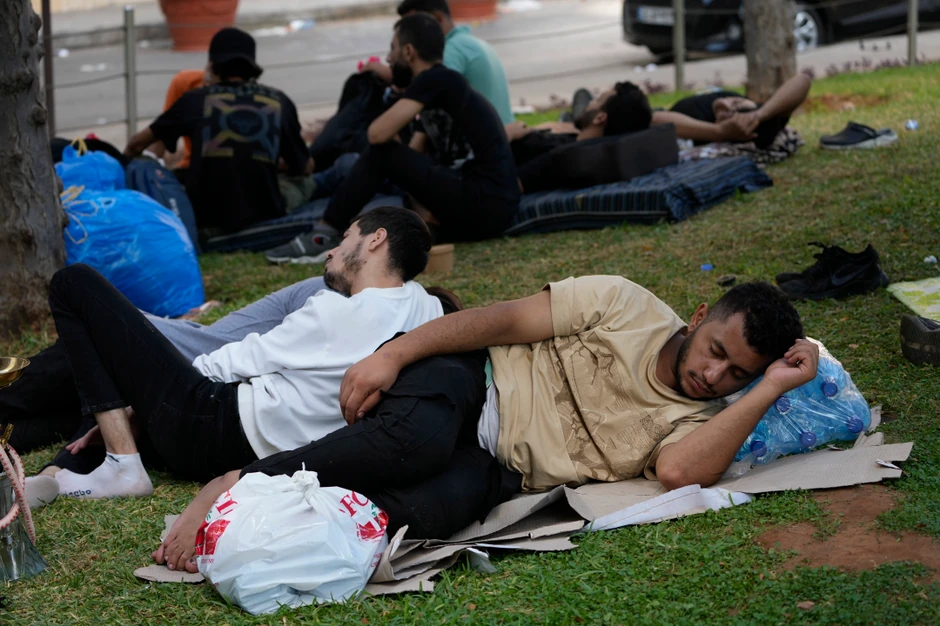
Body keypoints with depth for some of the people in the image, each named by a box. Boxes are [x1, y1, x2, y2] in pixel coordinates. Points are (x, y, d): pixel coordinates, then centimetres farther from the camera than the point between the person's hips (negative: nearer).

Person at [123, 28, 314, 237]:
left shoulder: (196, 99, 6)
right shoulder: (280, 102, 6)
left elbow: (137, 143, 18)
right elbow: (306, 168, 17)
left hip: (206, 221, -1)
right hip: (264, 219, 1)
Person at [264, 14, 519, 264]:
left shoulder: (436, 80, -9)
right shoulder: (440, 91, 20)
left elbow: (378, 133, -17)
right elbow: (413, 155, 17)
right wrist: (420, 205, 2)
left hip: (483, 205, -10)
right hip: (494, 207, 10)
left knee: (380, 154, -9)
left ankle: (322, 238, -5)